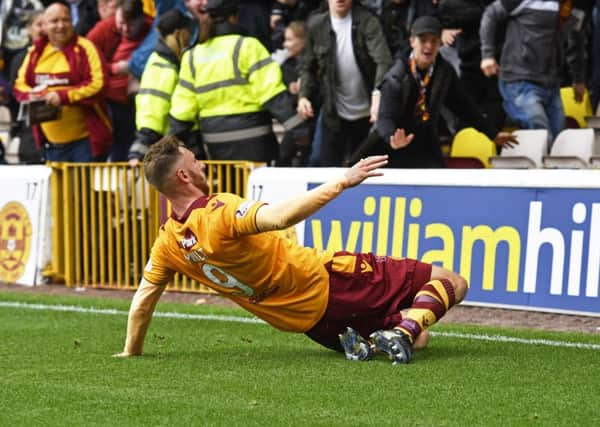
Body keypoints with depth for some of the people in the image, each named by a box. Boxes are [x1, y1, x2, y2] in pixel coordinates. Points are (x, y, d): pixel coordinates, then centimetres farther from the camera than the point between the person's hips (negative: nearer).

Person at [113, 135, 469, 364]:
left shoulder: (168, 243, -3)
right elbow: (281, 217, -40)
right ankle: (402, 331, -23)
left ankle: (358, 342, -2)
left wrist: (131, 352, 22)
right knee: (452, 283, -1)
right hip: (329, 282, -8)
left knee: (418, 340, 27)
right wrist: (343, 181, -36)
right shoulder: (221, 214, -25)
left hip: (310, 323, 8)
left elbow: (143, 300, 7)